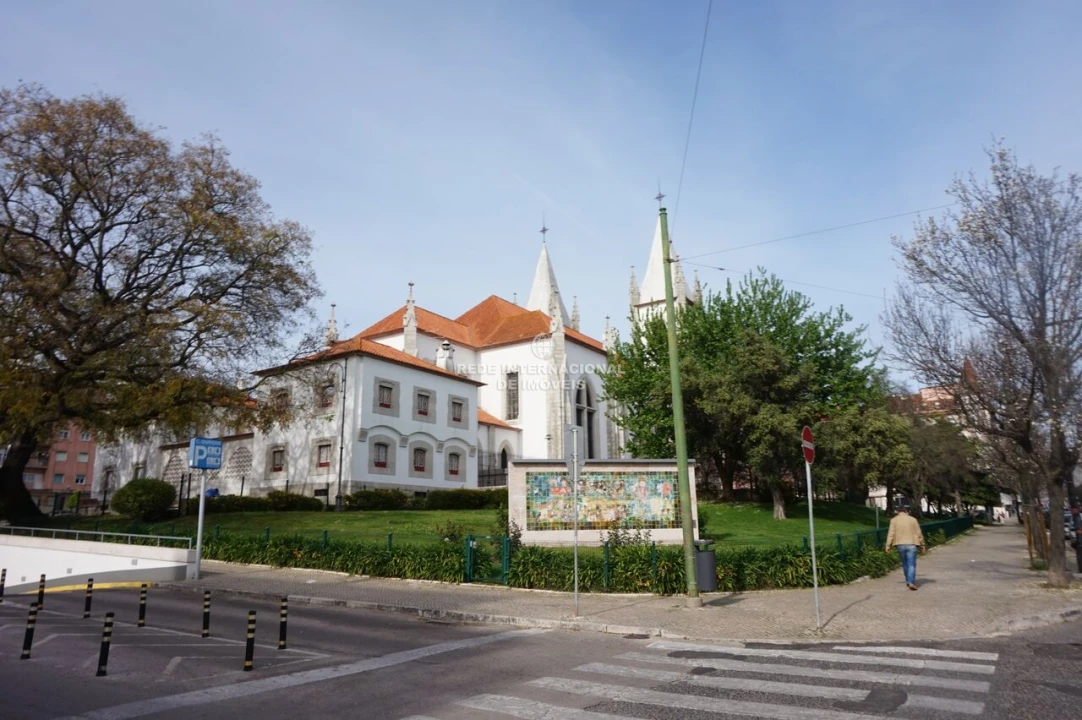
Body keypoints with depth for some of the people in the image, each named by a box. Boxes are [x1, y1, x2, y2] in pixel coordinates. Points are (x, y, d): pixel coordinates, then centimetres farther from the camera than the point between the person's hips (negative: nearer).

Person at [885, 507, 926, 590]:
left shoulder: (894, 520, 2)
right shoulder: (913, 519, 3)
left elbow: (891, 533, -3)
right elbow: (919, 534, 5)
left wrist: (888, 546, 0)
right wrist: (922, 545, 15)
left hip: (900, 545, 1)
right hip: (911, 544, -1)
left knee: (905, 564, 16)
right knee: (912, 564, -3)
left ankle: (908, 581, 25)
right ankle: (911, 582, -15)